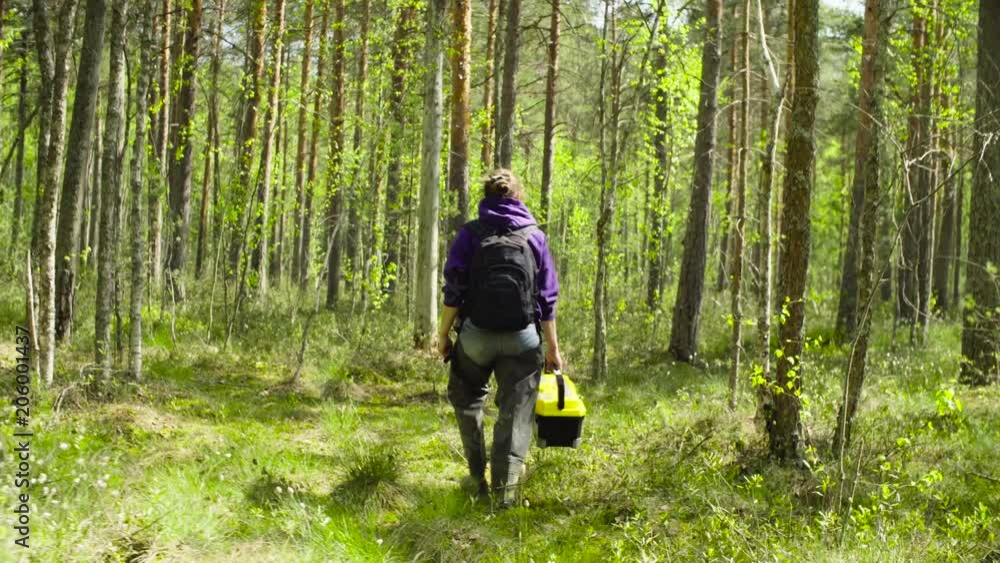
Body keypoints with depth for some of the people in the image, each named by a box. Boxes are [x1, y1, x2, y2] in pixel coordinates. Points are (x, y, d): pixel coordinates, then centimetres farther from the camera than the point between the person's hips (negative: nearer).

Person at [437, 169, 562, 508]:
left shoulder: (470, 234, 1)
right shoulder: (535, 237, 6)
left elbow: (454, 290, -4)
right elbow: (548, 298, 4)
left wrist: (444, 334, 4)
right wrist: (552, 348, 8)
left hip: (476, 333, 0)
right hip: (522, 338, 0)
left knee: (466, 398, 21)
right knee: (516, 411, 6)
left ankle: (477, 476, 19)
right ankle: (506, 487, -3)